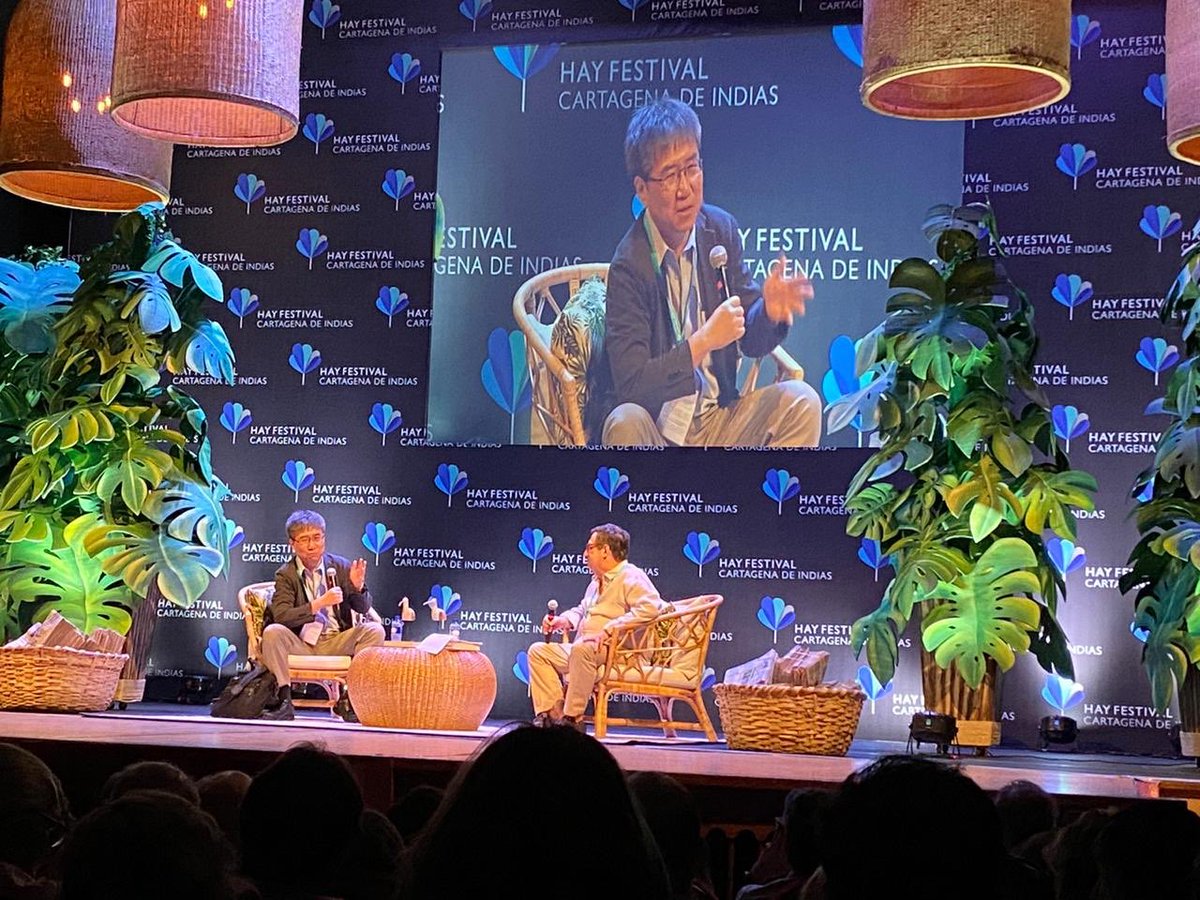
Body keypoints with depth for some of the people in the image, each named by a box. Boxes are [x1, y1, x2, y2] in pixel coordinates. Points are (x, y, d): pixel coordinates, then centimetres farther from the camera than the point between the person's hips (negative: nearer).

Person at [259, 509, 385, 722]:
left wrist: (358, 587, -20)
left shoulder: (341, 566, 3)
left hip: (336, 643, 2)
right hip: (300, 645, -1)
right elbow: (281, 616, -16)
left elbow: (364, 609, 3)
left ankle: (348, 699, -16)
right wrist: (319, 603, -26)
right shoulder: (285, 575, -2)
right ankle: (284, 701, -20)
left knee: (374, 630, -22)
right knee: (272, 632, -30)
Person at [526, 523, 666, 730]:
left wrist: (610, 629, -27)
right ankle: (551, 713, -12)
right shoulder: (597, 580, 24)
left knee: (582, 649, -38)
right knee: (538, 651, 2)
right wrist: (565, 620, 14)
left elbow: (650, 608, -25)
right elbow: (581, 610, 38)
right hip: (584, 650, 10)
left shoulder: (632, 577, -7)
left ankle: (572, 718, -31)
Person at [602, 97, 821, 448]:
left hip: (720, 422, 5)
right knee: (625, 423, -35)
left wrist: (769, 310, -14)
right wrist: (703, 341, -26)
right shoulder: (629, 266, -14)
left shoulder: (722, 229, 2)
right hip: (659, 433, -5)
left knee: (801, 401, -15)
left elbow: (749, 340, 8)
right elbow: (631, 386, -20)